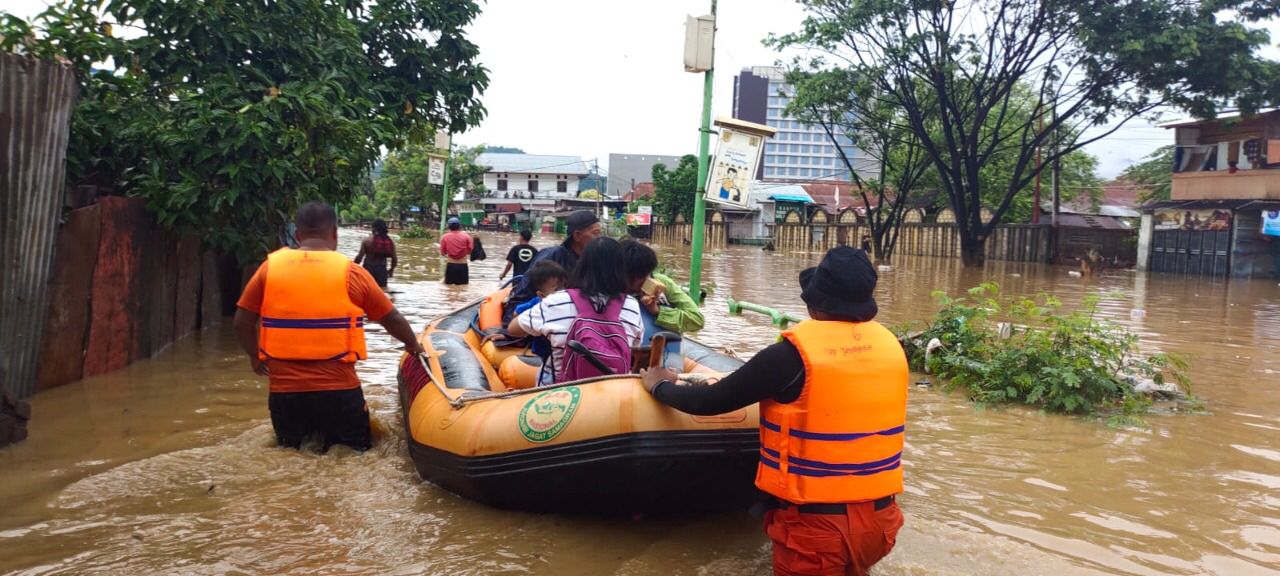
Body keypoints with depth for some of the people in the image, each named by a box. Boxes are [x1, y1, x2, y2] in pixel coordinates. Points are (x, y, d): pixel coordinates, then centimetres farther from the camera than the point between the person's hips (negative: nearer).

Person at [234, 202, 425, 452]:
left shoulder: (270, 267, 1)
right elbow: (392, 319, 7)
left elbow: (242, 322, 5)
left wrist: (255, 356, 24)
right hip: (338, 390, -2)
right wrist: (413, 346, 26)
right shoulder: (351, 272, -3)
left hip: (284, 390, 3)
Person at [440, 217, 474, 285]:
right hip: (463, 265, 0)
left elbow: (442, 253, 2)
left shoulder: (444, 237, -3)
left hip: (450, 265, 0)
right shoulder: (466, 236, -4)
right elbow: (471, 250, -2)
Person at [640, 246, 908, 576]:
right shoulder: (891, 345, -2)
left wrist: (660, 386, 9)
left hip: (816, 523, -4)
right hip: (880, 518, 5)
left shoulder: (794, 353, -17)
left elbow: (710, 402, -11)